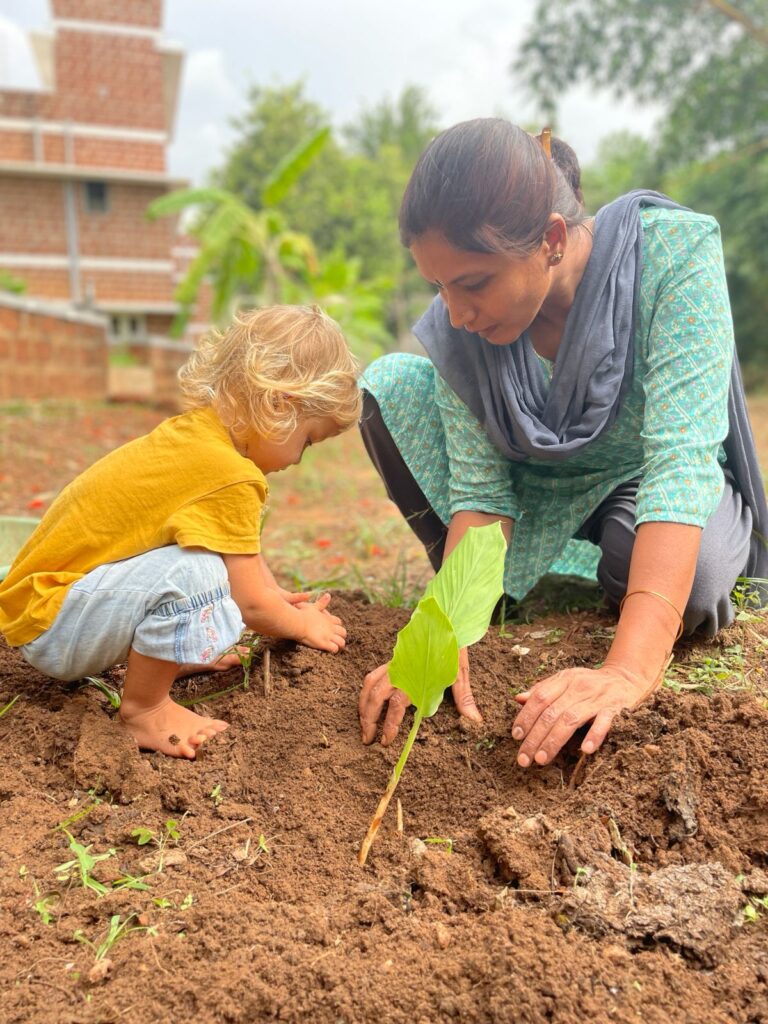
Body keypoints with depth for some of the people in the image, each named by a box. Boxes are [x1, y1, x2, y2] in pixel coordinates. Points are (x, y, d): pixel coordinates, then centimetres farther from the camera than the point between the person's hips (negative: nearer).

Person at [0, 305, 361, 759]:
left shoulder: (196, 431, 3)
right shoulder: (230, 477, -26)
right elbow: (250, 604, -16)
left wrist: (281, 599, 19)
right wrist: (305, 627, 2)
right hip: (50, 631, -9)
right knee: (195, 572, -33)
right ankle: (144, 705, -12)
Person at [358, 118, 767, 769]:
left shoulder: (674, 253, -31)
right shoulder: (457, 325, -20)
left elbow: (679, 464, -39)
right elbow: (478, 490, -19)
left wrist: (630, 671, -49)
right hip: (537, 490, 3)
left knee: (663, 567, -40)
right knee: (390, 385, -17)